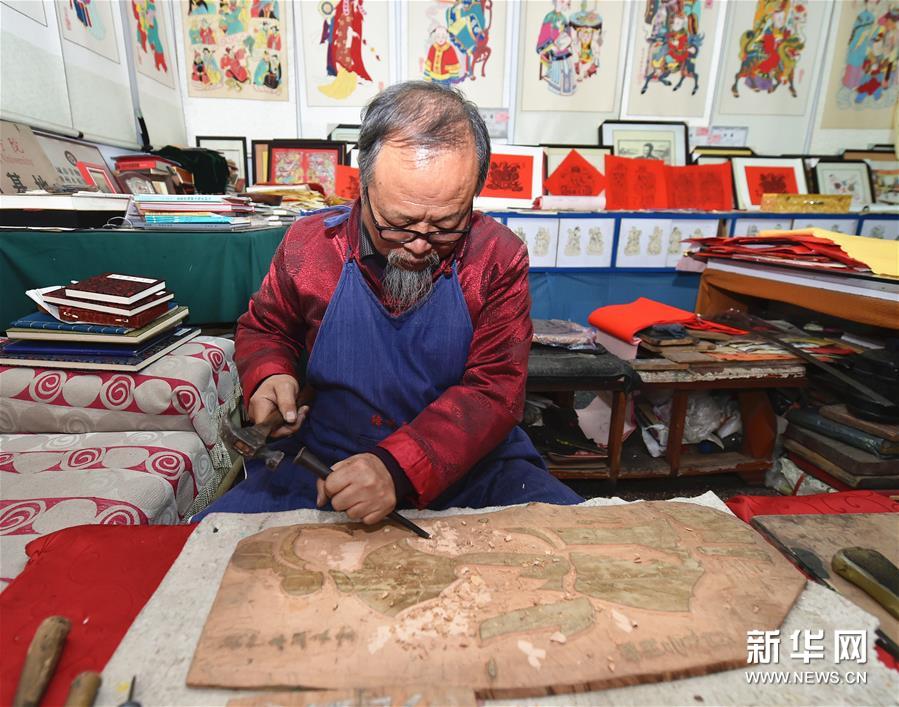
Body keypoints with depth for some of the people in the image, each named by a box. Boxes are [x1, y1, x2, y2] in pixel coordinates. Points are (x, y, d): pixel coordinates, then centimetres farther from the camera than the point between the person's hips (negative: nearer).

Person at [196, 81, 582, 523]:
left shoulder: (499, 257, -11)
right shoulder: (308, 244, -6)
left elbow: (495, 389, -16)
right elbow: (264, 329, 14)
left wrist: (400, 468, -28)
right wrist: (269, 375, -10)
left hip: (468, 466, 0)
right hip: (320, 468, 1)